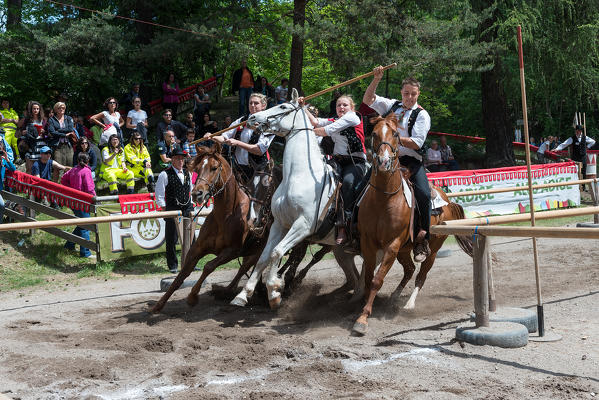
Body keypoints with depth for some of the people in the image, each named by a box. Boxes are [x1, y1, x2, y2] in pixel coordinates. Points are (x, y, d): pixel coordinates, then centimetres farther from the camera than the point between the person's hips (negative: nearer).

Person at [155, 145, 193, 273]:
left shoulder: (187, 173, 12)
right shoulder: (165, 174, -6)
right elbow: (159, 194, -5)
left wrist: (191, 206, 15)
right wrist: (164, 208, -8)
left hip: (187, 209, 5)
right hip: (172, 210, -5)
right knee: (172, 239, -2)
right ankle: (173, 265, 8)